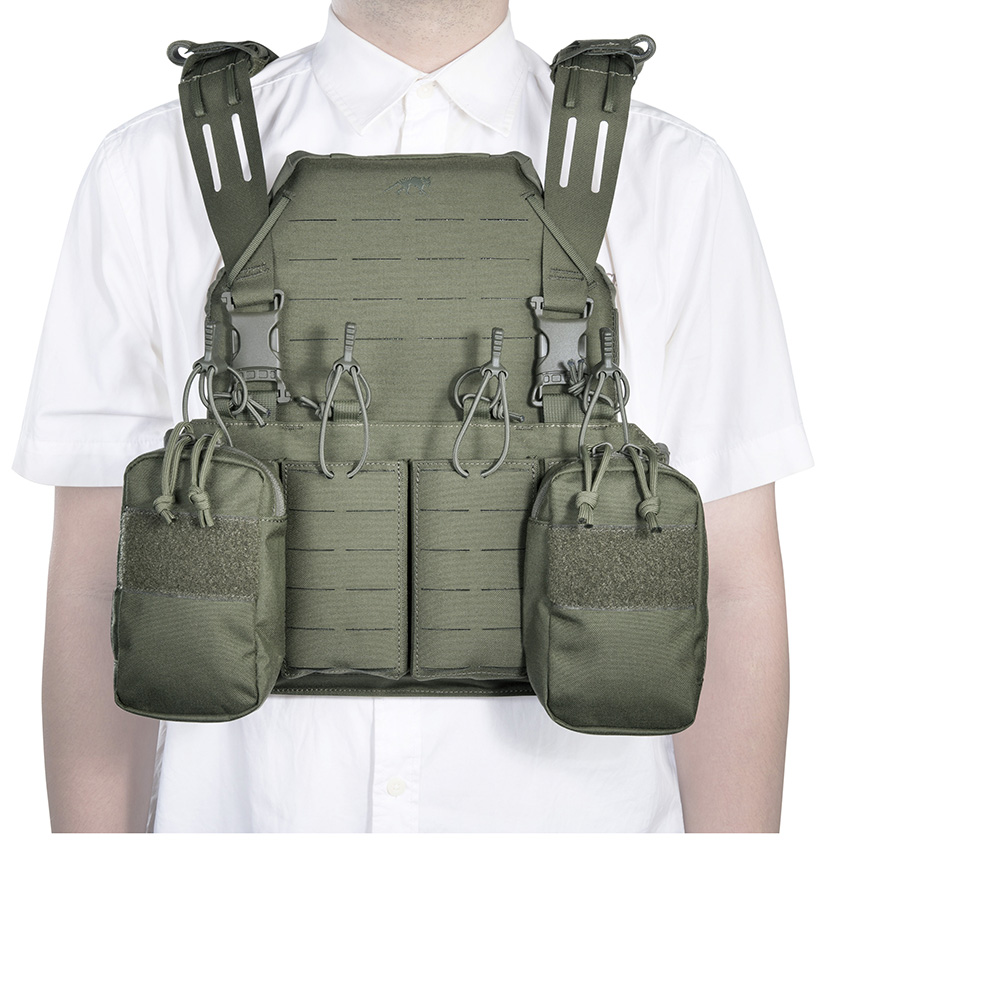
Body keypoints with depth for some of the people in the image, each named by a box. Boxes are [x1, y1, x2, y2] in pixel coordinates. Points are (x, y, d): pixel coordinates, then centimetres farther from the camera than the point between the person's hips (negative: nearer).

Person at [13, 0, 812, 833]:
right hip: (247, 809, 1)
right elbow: (103, 584, -2)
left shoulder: (676, 181, -5)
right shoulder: (150, 177, -4)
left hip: (574, 809, 0)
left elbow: (732, 592, -5)